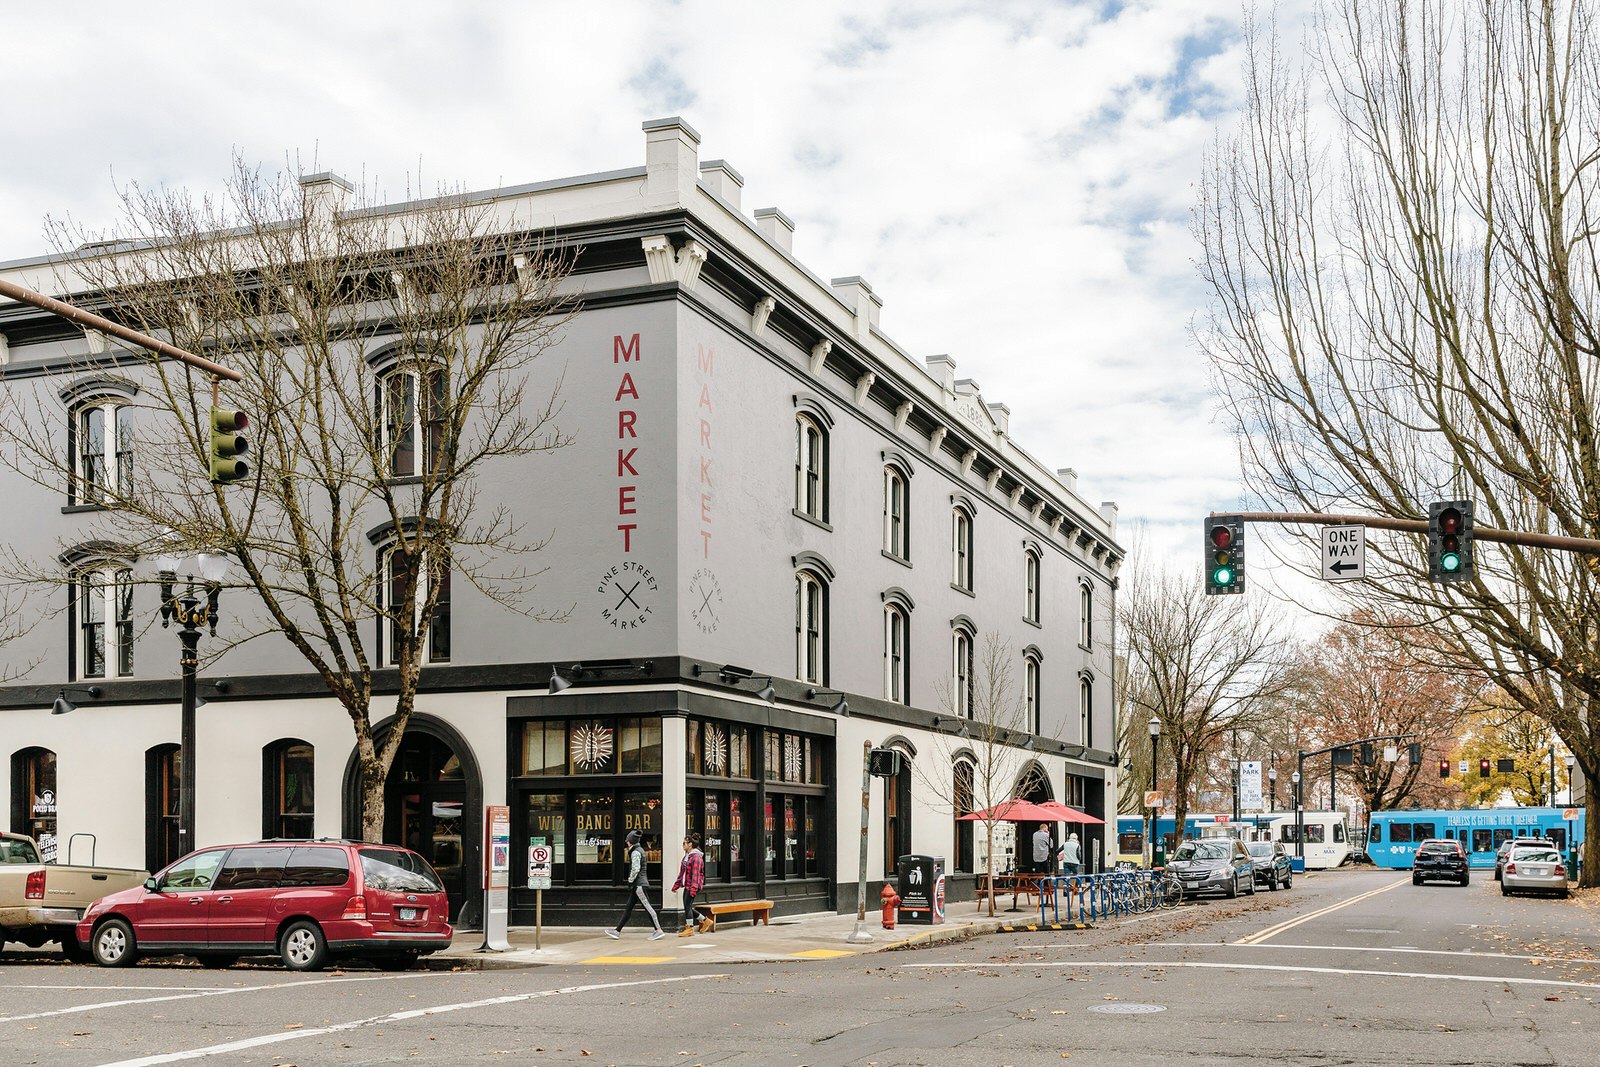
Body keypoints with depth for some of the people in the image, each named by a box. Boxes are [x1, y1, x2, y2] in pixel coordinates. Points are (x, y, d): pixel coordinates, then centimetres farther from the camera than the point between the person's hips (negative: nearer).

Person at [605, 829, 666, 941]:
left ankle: (659, 931, -7)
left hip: (639, 884, -10)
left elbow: (635, 869, -21)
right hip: (640, 884, 10)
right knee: (628, 908, 10)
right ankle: (617, 931, 13)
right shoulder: (640, 850, 17)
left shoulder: (635, 852, -13)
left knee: (647, 907, -8)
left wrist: (630, 882, -12)